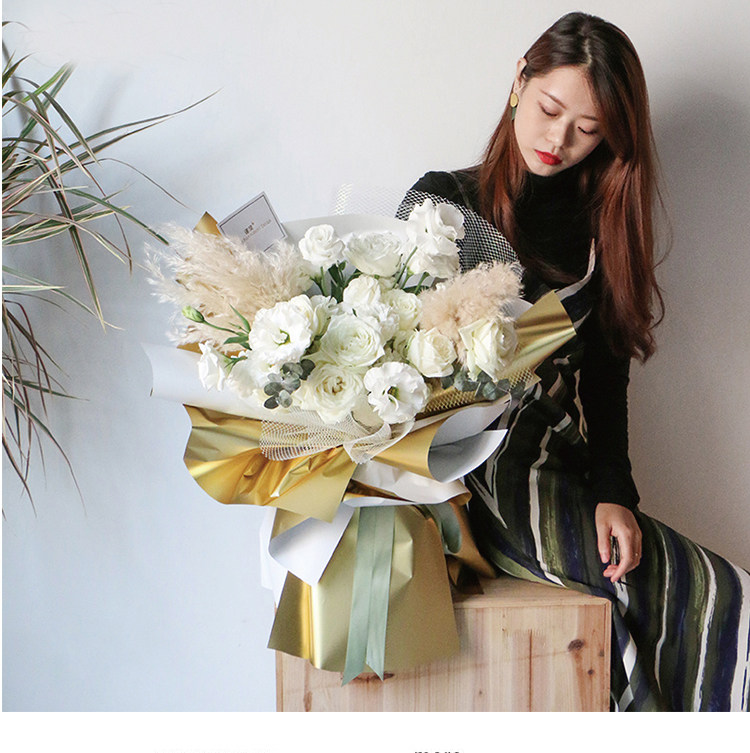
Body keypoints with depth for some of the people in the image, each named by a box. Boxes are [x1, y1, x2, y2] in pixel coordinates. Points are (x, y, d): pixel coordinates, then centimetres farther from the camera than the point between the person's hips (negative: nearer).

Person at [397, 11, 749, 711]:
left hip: (565, 474, 5)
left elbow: (604, 369, 8)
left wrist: (612, 492, -5)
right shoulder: (441, 205, 3)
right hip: (476, 475, -5)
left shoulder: (601, 222, 14)